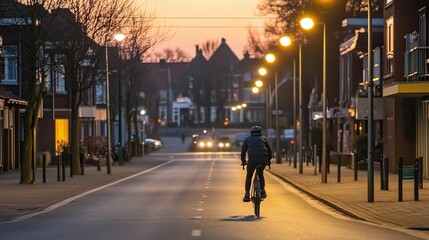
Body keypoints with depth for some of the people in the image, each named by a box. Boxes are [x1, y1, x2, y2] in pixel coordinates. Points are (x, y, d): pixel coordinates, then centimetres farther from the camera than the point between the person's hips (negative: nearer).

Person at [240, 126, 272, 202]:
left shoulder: (248, 139, 22)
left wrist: (243, 161, 36)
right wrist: (269, 160, 40)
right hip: (264, 158, 1)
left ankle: (247, 195, 7)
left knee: (249, 176, 14)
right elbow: (269, 150, 28)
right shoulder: (263, 138, 24)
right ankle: (262, 191, 14)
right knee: (260, 173, 27)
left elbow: (243, 150, 23)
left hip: (252, 158, -1)